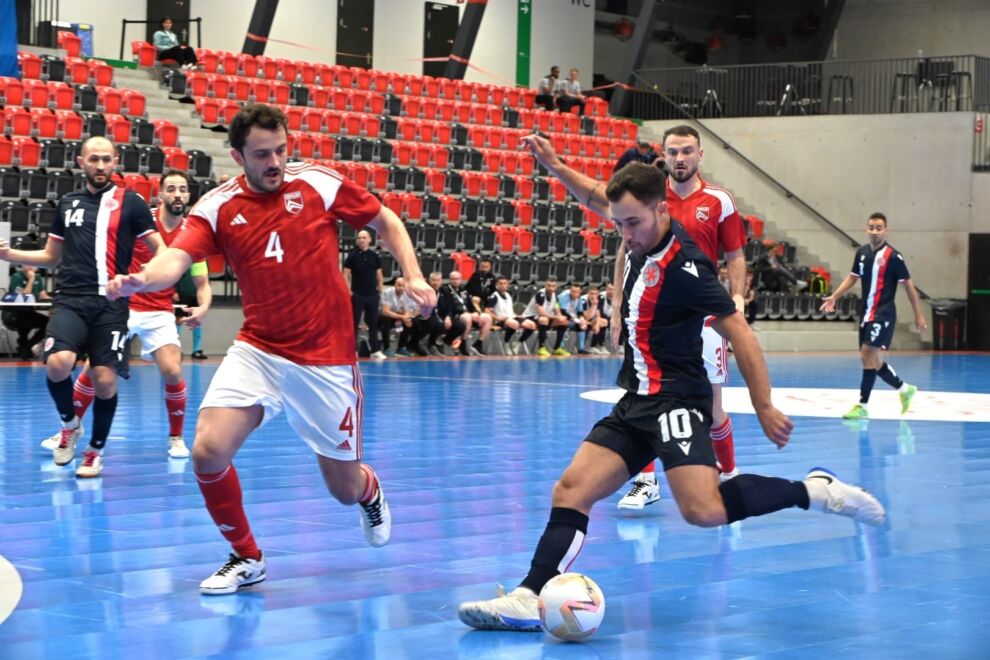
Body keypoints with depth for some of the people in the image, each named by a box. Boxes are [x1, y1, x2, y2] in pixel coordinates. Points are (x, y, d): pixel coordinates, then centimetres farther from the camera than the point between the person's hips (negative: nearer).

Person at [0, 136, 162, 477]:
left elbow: (160, 251, 5)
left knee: (105, 380, -6)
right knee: (57, 363, -23)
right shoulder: (67, 204, 15)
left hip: (111, 304, -2)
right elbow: (51, 256, 24)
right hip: (70, 299, 2)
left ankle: (96, 450, 19)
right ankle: (70, 424, 7)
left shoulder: (131, 203, 5)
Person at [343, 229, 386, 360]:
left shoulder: (375, 256, 6)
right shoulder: (352, 256, -1)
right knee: (354, 323, 1)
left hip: (372, 295, 2)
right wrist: (349, 291, -10)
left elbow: (379, 275, 11)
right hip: (357, 295, -2)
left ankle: (376, 350, 9)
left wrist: (380, 291, 5)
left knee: (373, 323, 5)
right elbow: (346, 275, -2)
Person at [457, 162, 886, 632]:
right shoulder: (642, 242, 7)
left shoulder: (684, 266, -17)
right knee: (570, 492, -5)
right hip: (635, 402, 9)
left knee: (704, 510, -27)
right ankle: (530, 597, -12)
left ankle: (814, 491, -12)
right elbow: (597, 195, 29)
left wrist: (764, 408, -16)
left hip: (674, 399, -9)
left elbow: (739, 333, -16)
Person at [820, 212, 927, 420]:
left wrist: (918, 315, -5)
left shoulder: (893, 257, -11)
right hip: (866, 313, 7)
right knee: (872, 360, 10)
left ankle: (863, 406, -10)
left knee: (868, 353, -16)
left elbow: (908, 285, -5)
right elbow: (853, 277, 19)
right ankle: (905, 389, 32)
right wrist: (834, 297, 8)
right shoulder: (862, 253, 6)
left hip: (883, 313, -7)